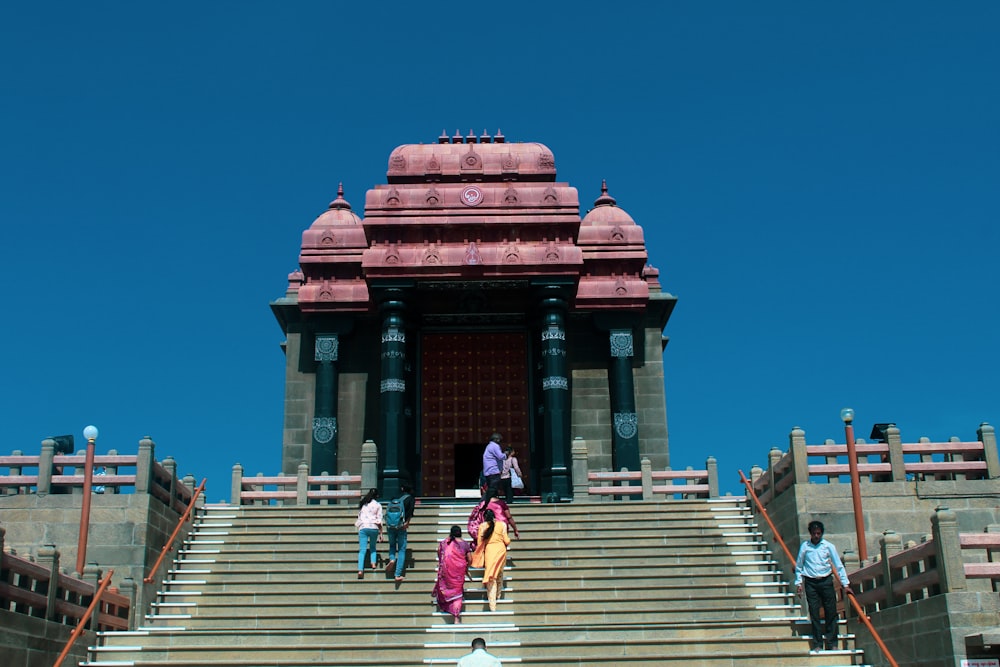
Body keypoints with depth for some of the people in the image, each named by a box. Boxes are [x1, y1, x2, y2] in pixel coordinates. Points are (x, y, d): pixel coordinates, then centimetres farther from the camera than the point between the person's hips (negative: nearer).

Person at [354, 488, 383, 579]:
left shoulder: (363, 504, 16)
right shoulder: (378, 505, 6)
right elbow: (379, 521, 3)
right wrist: (381, 533, 5)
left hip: (362, 527, 1)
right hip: (373, 527, -1)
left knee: (362, 550, -4)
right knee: (372, 547, 20)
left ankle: (360, 570, -18)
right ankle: (373, 562, -2)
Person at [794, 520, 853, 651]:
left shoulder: (829, 546, 0)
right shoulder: (804, 547, 2)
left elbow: (838, 565, 1)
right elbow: (798, 566, 10)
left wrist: (845, 584, -2)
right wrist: (799, 582, 3)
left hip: (826, 581, 0)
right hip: (811, 583, 0)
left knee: (831, 612, -1)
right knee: (814, 614, 0)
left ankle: (832, 643, 7)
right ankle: (818, 644, 7)